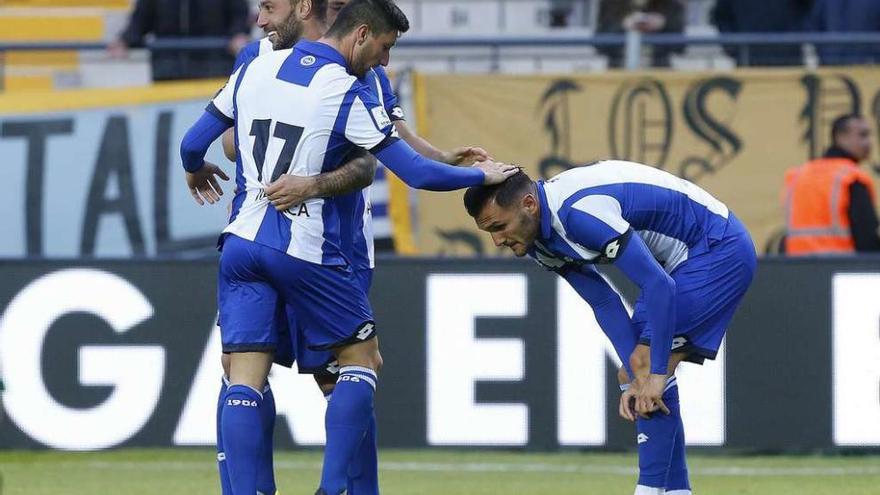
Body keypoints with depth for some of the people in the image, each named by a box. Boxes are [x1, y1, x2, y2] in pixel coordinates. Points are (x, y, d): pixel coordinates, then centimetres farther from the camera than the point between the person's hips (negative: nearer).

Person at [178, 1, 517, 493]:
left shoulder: (254, 69, 8)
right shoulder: (349, 93, -8)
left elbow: (193, 145, 13)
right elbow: (417, 173, -9)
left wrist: (197, 170, 37)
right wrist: (483, 175, 7)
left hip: (242, 244, 5)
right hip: (305, 249, -5)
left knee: (245, 379, 1)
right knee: (362, 357, 11)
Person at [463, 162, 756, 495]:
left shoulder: (578, 212, -31)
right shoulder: (539, 242, -2)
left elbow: (658, 285, -32)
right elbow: (605, 304, 0)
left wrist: (655, 373, -28)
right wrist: (636, 378, -10)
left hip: (720, 248, -10)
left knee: (644, 366, -17)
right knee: (634, 373, 8)